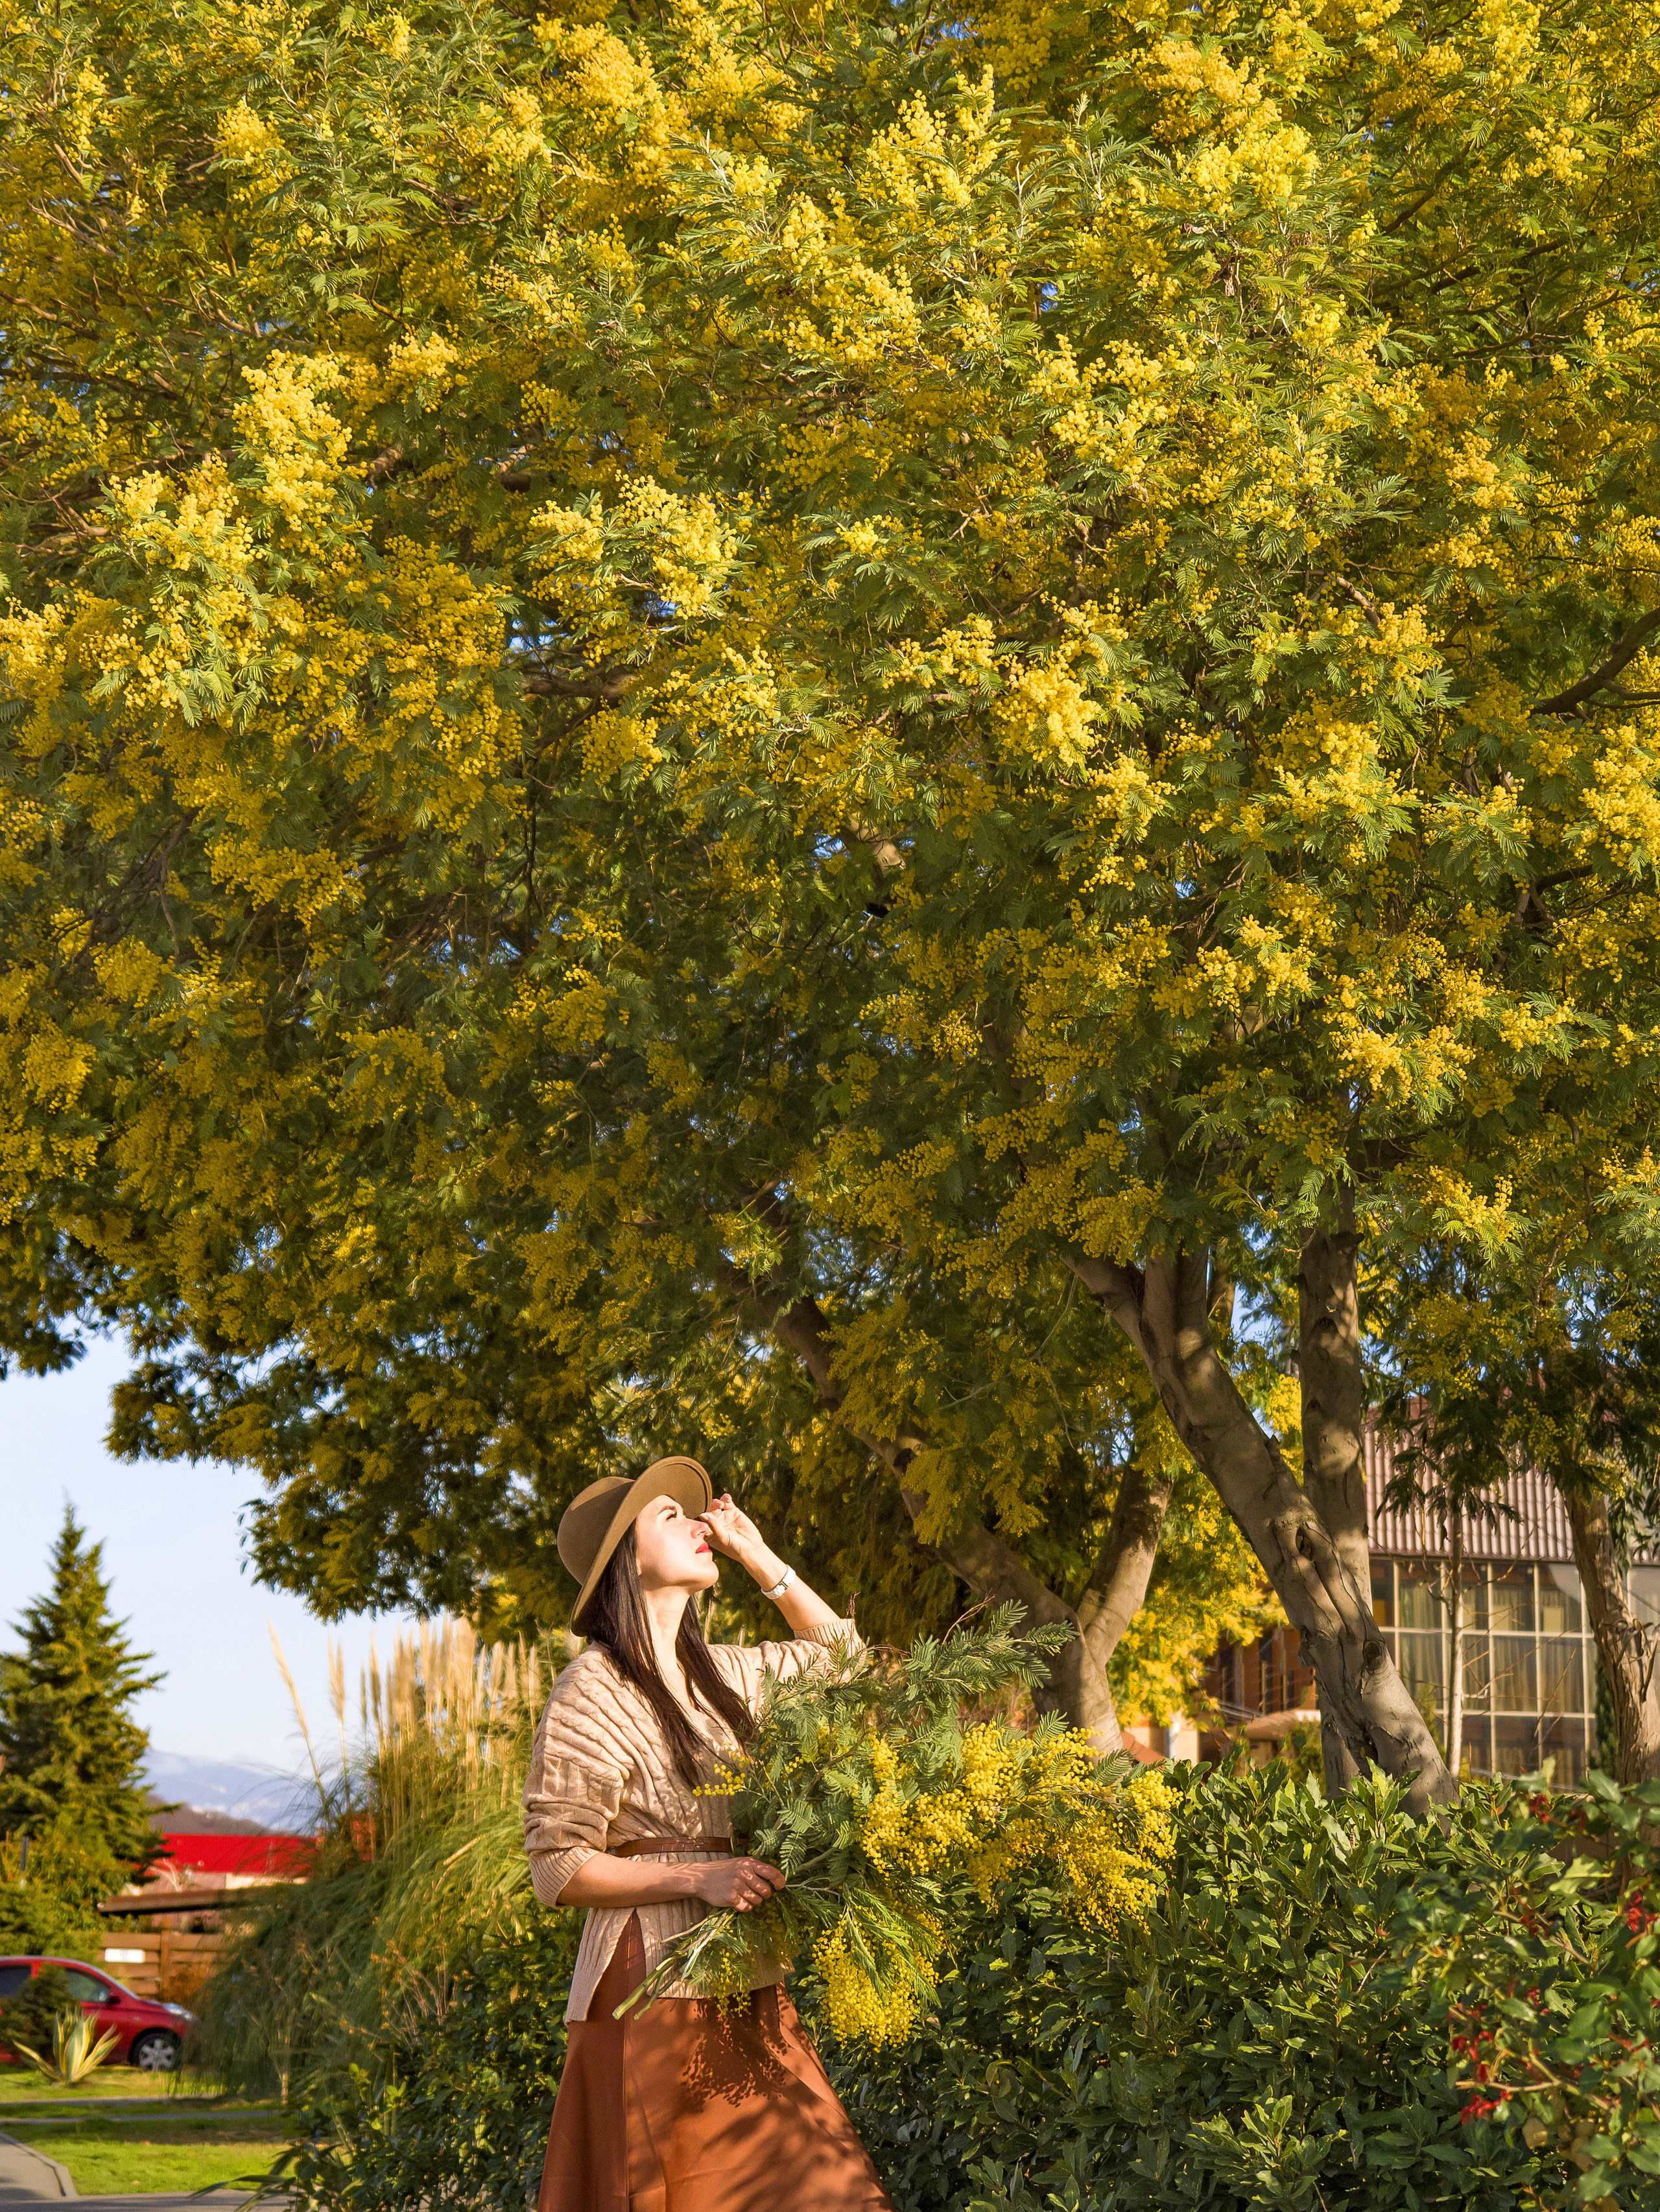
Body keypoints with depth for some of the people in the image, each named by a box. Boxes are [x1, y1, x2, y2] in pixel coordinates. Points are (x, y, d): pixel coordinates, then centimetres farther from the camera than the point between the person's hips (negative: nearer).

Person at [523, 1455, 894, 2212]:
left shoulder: (716, 1672, 12)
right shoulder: (593, 1689, -9)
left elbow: (833, 1651, 29)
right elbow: (558, 1867, -11)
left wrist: (758, 1557, 17)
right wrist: (697, 1877, -20)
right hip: (653, 1986, -7)